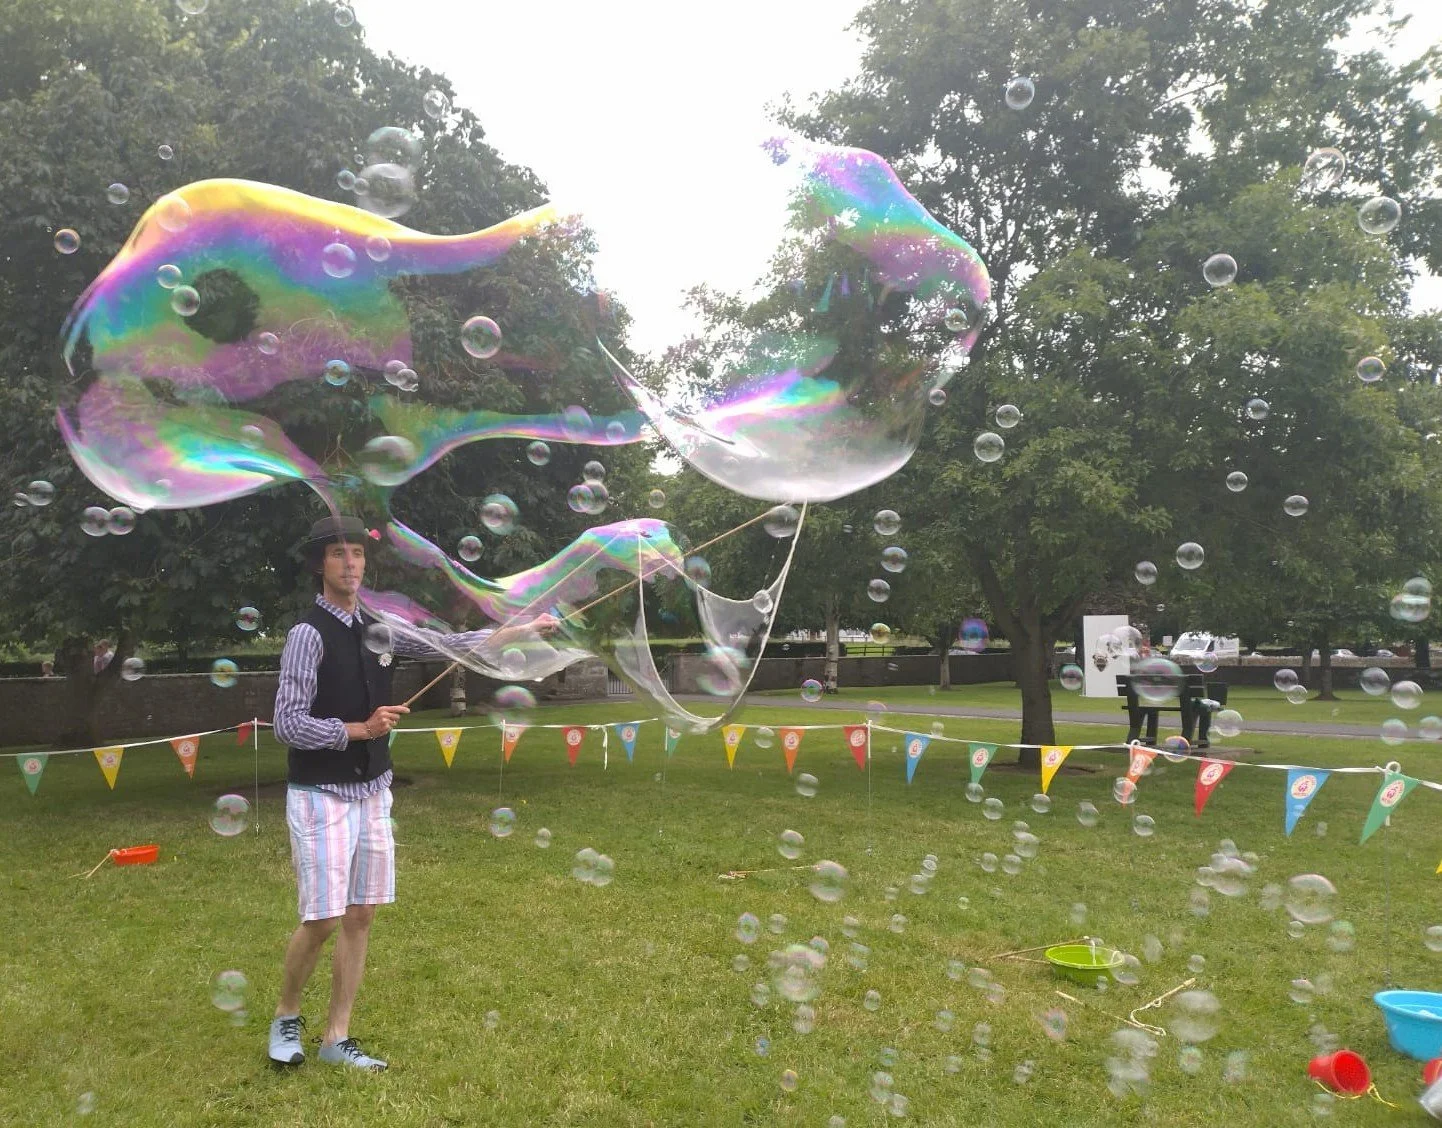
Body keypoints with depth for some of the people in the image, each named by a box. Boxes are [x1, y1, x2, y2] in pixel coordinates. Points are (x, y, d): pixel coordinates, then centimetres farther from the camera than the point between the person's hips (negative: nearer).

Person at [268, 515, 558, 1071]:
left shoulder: (377, 628, 6)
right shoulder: (309, 633, -13)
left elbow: (445, 645, 10)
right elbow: (288, 723, -16)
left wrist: (523, 631, 7)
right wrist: (361, 728, -19)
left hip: (371, 792, 6)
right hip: (322, 796, -6)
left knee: (360, 916, 9)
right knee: (322, 920, -3)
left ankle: (336, 1037, 21)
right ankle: (285, 1017, 25)